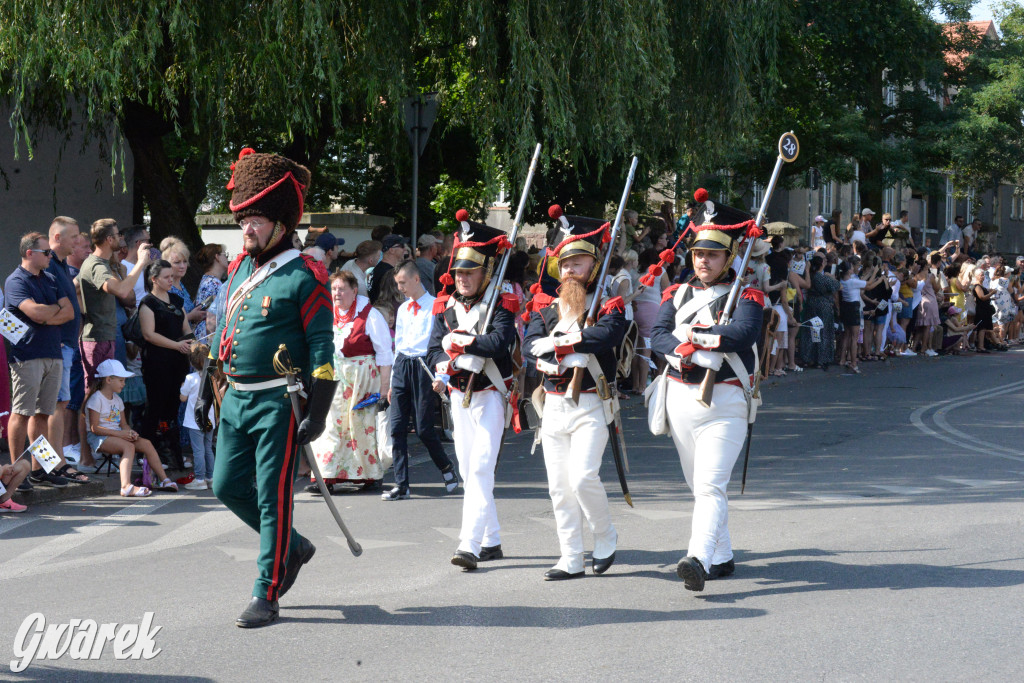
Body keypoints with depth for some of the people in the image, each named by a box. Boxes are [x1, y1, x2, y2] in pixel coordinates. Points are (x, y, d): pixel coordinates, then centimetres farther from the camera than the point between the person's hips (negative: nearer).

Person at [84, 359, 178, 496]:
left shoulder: (117, 400, 18)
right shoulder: (96, 399, -10)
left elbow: (123, 424, 17)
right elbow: (94, 428, -16)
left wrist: (130, 432, -8)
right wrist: (120, 434, -20)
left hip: (116, 434, 8)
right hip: (98, 438, -8)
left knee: (146, 443, -7)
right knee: (129, 446, -33)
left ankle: (163, 479, -3)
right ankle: (126, 486, -50)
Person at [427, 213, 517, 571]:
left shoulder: (500, 305, -8)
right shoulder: (446, 307, 9)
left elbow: (500, 343, -24)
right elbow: (434, 347, 4)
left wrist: (460, 341, -20)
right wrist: (442, 366, -17)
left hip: (490, 396, -6)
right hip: (459, 395, 6)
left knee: (481, 468, -15)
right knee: (469, 471, 12)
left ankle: (470, 544, -21)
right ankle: (491, 541, 23)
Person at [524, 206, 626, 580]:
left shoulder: (608, 305, -2)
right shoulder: (545, 307, 11)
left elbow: (604, 337, -23)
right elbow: (529, 347, -4)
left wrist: (555, 341, -17)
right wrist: (559, 357, -23)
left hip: (591, 406, -5)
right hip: (553, 406, 5)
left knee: (583, 476, -17)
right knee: (559, 486, 5)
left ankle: (606, 536, 9)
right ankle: (571, 560, 12)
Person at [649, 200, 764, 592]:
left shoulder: (745, 297, -3)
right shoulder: (677, 294, 12)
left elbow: (744, 334, -23)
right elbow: (658, 338, -1)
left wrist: (693, 334, -16)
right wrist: (686, 350, -21)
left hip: (723, 401, -6)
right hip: (680, 398, 6)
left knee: (710, 484, -18)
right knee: (697, 485, 14)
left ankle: (698, 559, -30)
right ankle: (722, 558, 26)